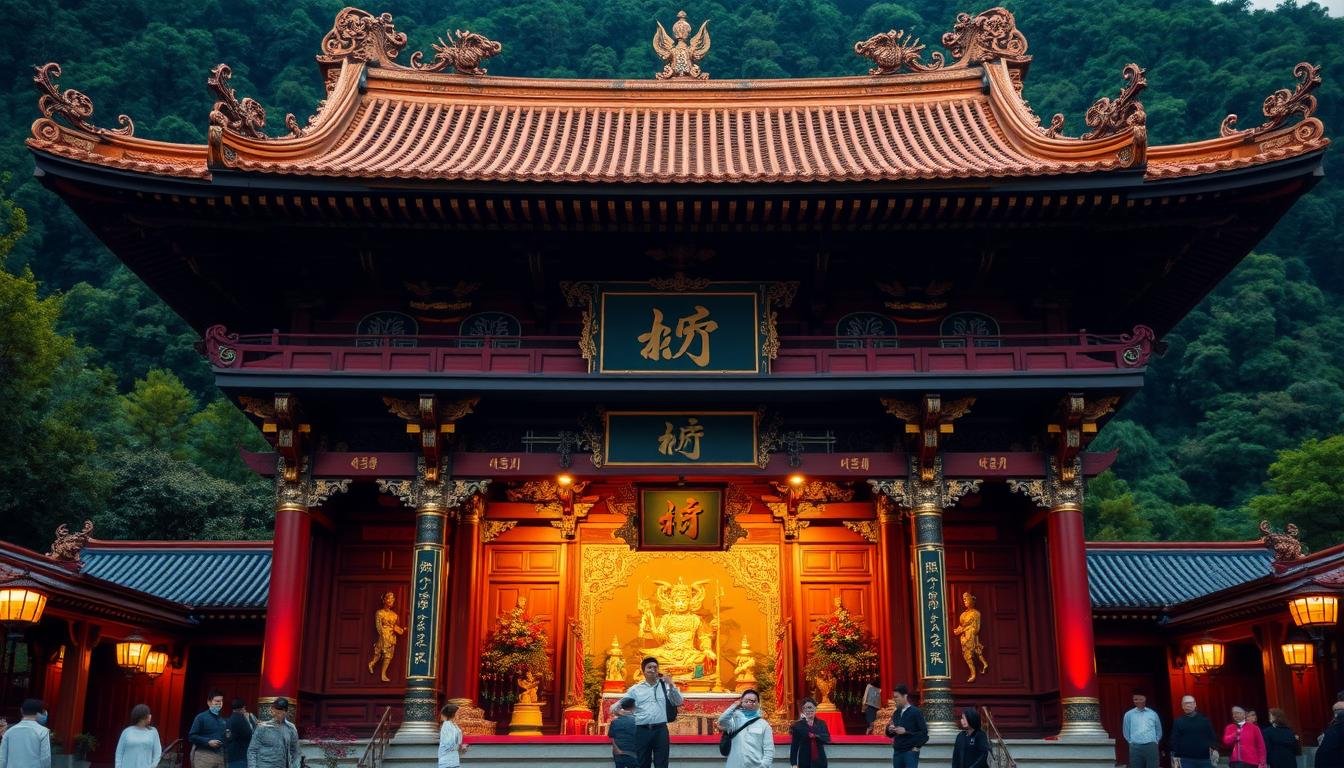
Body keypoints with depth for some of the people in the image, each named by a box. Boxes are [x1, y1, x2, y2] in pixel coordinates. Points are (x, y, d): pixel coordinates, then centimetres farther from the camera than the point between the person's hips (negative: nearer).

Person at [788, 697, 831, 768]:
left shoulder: (821, 723, 6)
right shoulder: (798, 725, -1)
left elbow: (827, 739, -8)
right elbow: (794, 746, -2)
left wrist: (816, 735, -25)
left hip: (820, 762, 2)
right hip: (804, 762, -2)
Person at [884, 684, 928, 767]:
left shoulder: (916, 712, -7)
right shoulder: (896, 713, 12)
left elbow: (924, 733, -11)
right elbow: (890, 735, 18)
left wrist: (906, 732, -17)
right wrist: (889, 730, -4)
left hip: (911, 752, -6)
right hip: (897, 752, 6)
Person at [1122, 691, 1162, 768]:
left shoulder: (1153, 714, 8)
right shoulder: (1129, 714, 6)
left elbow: (1159, 731, 17)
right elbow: (1126, 733, 12)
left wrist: (1154, 742, 12)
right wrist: (1132, 743, 9)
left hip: (1151, 747, 0)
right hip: (1136, 747, 0)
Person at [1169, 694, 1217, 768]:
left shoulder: (1204, 720, 11)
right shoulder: (1178, 722, 6)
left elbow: (1212, 736, 11)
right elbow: (1174, 741, 3)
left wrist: (1214, 749, -6)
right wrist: (1175, 758, -5)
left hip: (1204, 759, 2)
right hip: (1187, 760, -2)